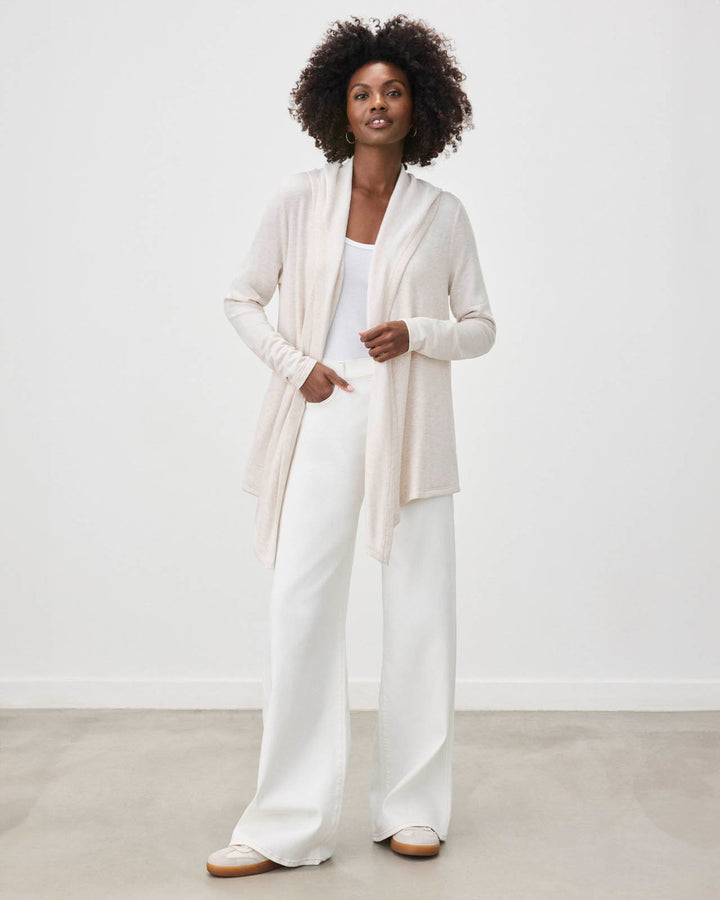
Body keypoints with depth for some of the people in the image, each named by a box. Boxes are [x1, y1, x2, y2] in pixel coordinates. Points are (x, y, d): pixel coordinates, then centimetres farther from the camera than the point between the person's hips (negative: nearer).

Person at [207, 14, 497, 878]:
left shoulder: (442, 213, 5)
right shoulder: (300, 198, 5)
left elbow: (481, 327, 10)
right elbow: (243, 299, 12)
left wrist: (416, 335, -9)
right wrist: (294, 364, -3)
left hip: (409, 425, 1)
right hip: (324, 419, 0)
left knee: (420, 611, 3)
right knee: (300, 605, -5)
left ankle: (412, 807, 18)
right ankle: (289, 823, 4)